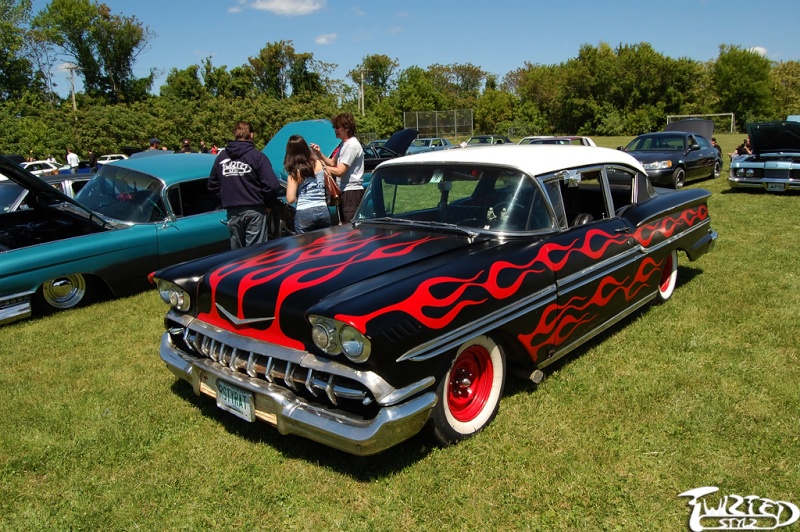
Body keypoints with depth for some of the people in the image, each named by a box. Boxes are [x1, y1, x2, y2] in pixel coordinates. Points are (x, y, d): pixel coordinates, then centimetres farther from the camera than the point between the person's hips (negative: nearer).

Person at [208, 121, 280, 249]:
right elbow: (271, 185, -15)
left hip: (232, 212, 5)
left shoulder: (221, 156, 7)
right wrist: (268, 204, 0)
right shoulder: (257, 155, -8)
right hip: (254, 210, -4)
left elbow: (212, 185, 13)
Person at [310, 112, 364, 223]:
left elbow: (339, 171, -20)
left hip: (352, 192, -10)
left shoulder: (352, 145, -16)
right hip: (344, 191, 10)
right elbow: (332, 162, 18)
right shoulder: (344, 144, 16)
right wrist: (319, 154, 1)